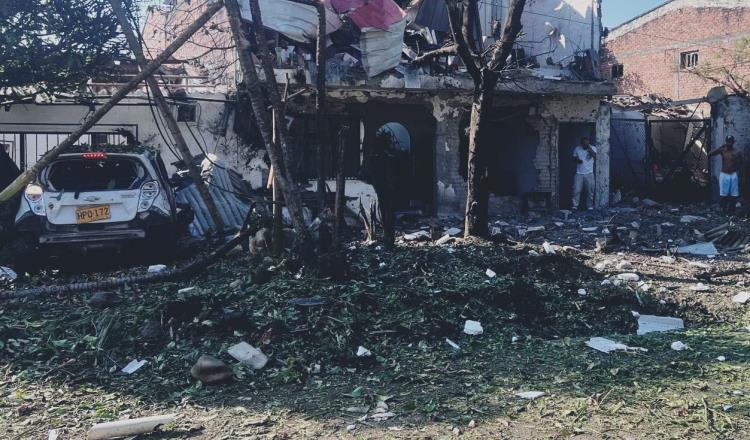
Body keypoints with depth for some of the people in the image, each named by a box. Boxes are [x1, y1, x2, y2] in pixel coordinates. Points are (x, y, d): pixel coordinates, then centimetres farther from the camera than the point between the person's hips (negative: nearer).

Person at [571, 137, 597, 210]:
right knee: (576, 190, -6)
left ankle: (590, 206, 12)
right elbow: (573, 158, 12)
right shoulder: (577, 149, 6)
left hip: (589, 173, 0)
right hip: (579, 173, 0)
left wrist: (589, 148, -23)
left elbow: (595, 156, -15)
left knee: (590, 191, 2)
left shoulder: (593, 148, 2)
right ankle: (575, 206, -1)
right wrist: (577, 160, -10)